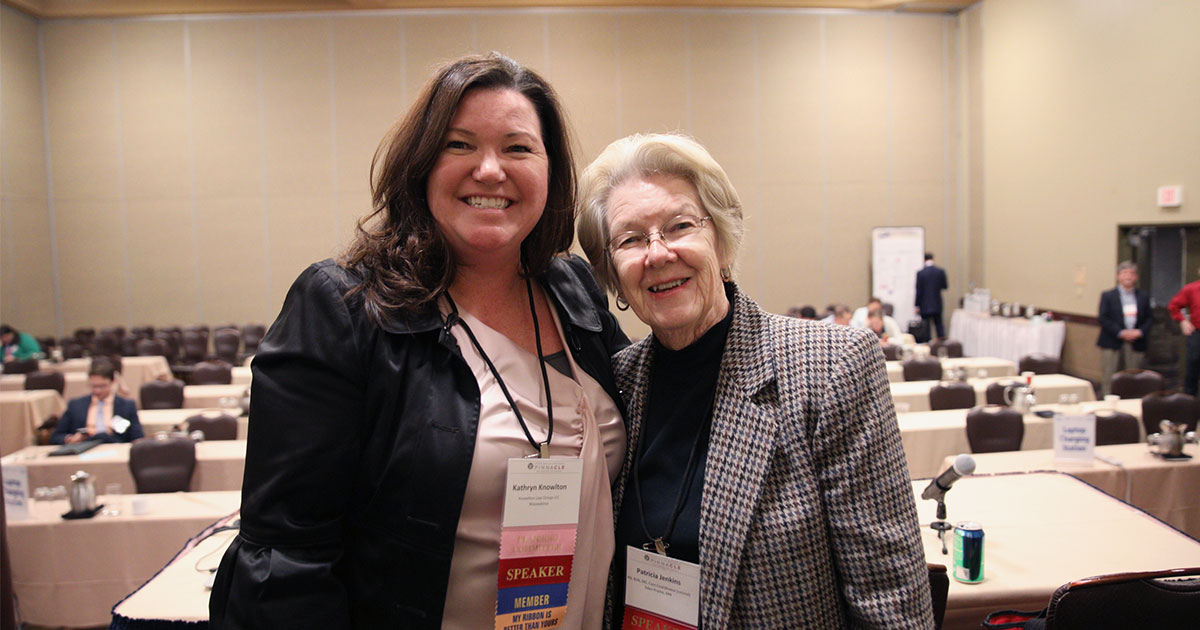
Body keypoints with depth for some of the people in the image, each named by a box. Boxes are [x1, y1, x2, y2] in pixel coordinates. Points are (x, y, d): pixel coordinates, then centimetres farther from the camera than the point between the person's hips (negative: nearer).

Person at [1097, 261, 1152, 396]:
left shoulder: (1144, 296, 12)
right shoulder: (1108, 296, 2)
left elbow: (1149, 318, 9)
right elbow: (1103, 319, -5)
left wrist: (1140, 331, -9)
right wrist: (1121, 333, -14)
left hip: (1135, 343, 3)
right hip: (1112, 344, -3)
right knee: (1109, 377, -2)